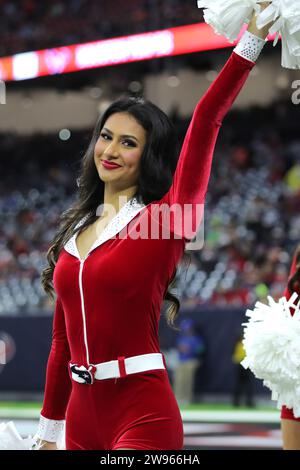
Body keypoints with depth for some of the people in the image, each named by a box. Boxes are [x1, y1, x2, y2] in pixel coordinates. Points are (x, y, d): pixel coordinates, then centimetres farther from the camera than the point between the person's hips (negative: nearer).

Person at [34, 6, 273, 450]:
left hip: (143, 415, -6)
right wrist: (48, 431, 18)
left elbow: (206, 122, -16)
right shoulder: (77, 229, 12)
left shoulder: (166, 218, -4)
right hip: (82, 414, 6)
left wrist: (251, 40, -22)